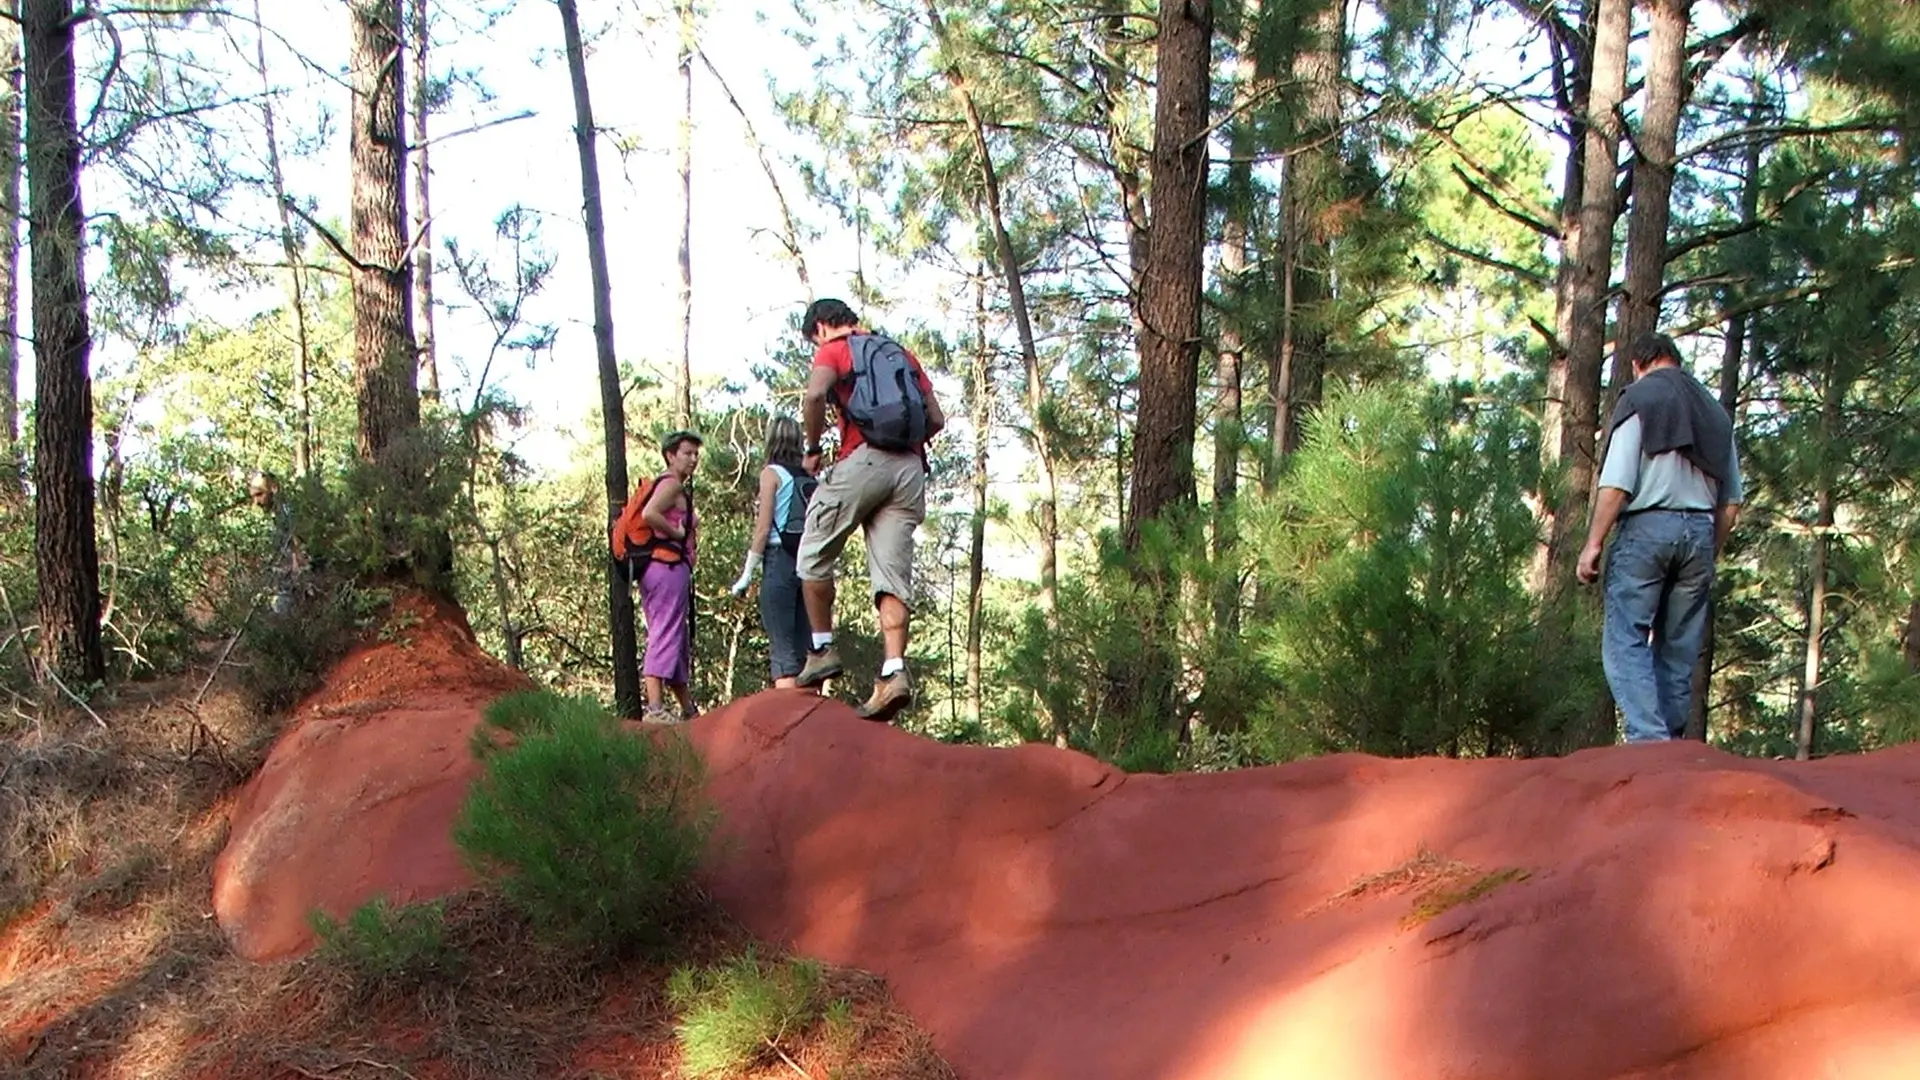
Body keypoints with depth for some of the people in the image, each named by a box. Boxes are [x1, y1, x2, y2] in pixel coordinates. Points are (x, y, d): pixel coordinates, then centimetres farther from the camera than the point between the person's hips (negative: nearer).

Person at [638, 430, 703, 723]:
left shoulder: (678, 488, 24)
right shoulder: (672, 485, -6)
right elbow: (649, 514, -24)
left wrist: (689, 530, 12)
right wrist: (679, 534, -14)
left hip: (656, 568, 10)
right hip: (669, 567, -10)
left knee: (679, 640, 14)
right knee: (665, 636, -15)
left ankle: (688, 709, 22)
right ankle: (654, 707, -21)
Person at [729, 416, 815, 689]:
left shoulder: (772, 473, -2)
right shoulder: (807, 476, 13)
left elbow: (763, 530, -6)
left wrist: (746, 575, -3)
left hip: (780, 559, -6)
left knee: (782, 648, -8)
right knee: (801, 648, 8)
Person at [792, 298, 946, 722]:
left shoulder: (834, 350, 9)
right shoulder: (902, 354, 26)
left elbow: (815, 394, -13)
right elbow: (937, 420, 19)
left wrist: (813, 449, 0)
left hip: (863, 460, -5)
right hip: (911, 469, 5)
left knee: (815, 557, 12)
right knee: (892, 578, -2)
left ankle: (822, 649, 12)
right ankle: (894, 673, -16)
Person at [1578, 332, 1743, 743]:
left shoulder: (1639, 399, 1)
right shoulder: (1715, 412, 19)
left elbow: (1617, 483, -9)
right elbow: (1731, 501, 15)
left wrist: (1593, 543, -7)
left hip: (1648, 527, -5)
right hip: (1700, 530, 6)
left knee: (1625, 641, -8)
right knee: (1679, 649, 10)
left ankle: (1648, 739, -24)